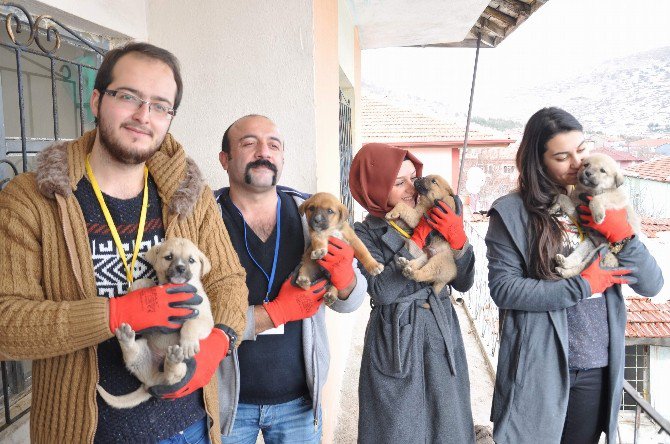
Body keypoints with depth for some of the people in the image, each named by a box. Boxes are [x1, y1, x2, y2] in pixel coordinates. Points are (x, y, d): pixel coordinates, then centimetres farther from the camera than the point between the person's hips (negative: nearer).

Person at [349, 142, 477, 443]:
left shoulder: (436, 220, 3)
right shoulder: (366, 234, -5)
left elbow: (463, 283, 3)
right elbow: (382, 291, -19)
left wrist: (458, 240, -14)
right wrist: (416, 241, -18)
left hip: (443, 335, 3)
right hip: (394, 341, -3)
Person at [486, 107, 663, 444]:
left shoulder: (603, 207, 6)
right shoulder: (511, 211, -9)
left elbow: (652, 286, 3)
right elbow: (502, 288, -16)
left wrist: (622, 236, -14)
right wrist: (582, 286, -16)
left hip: (599, 368, 5)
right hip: (537, 368, -4)